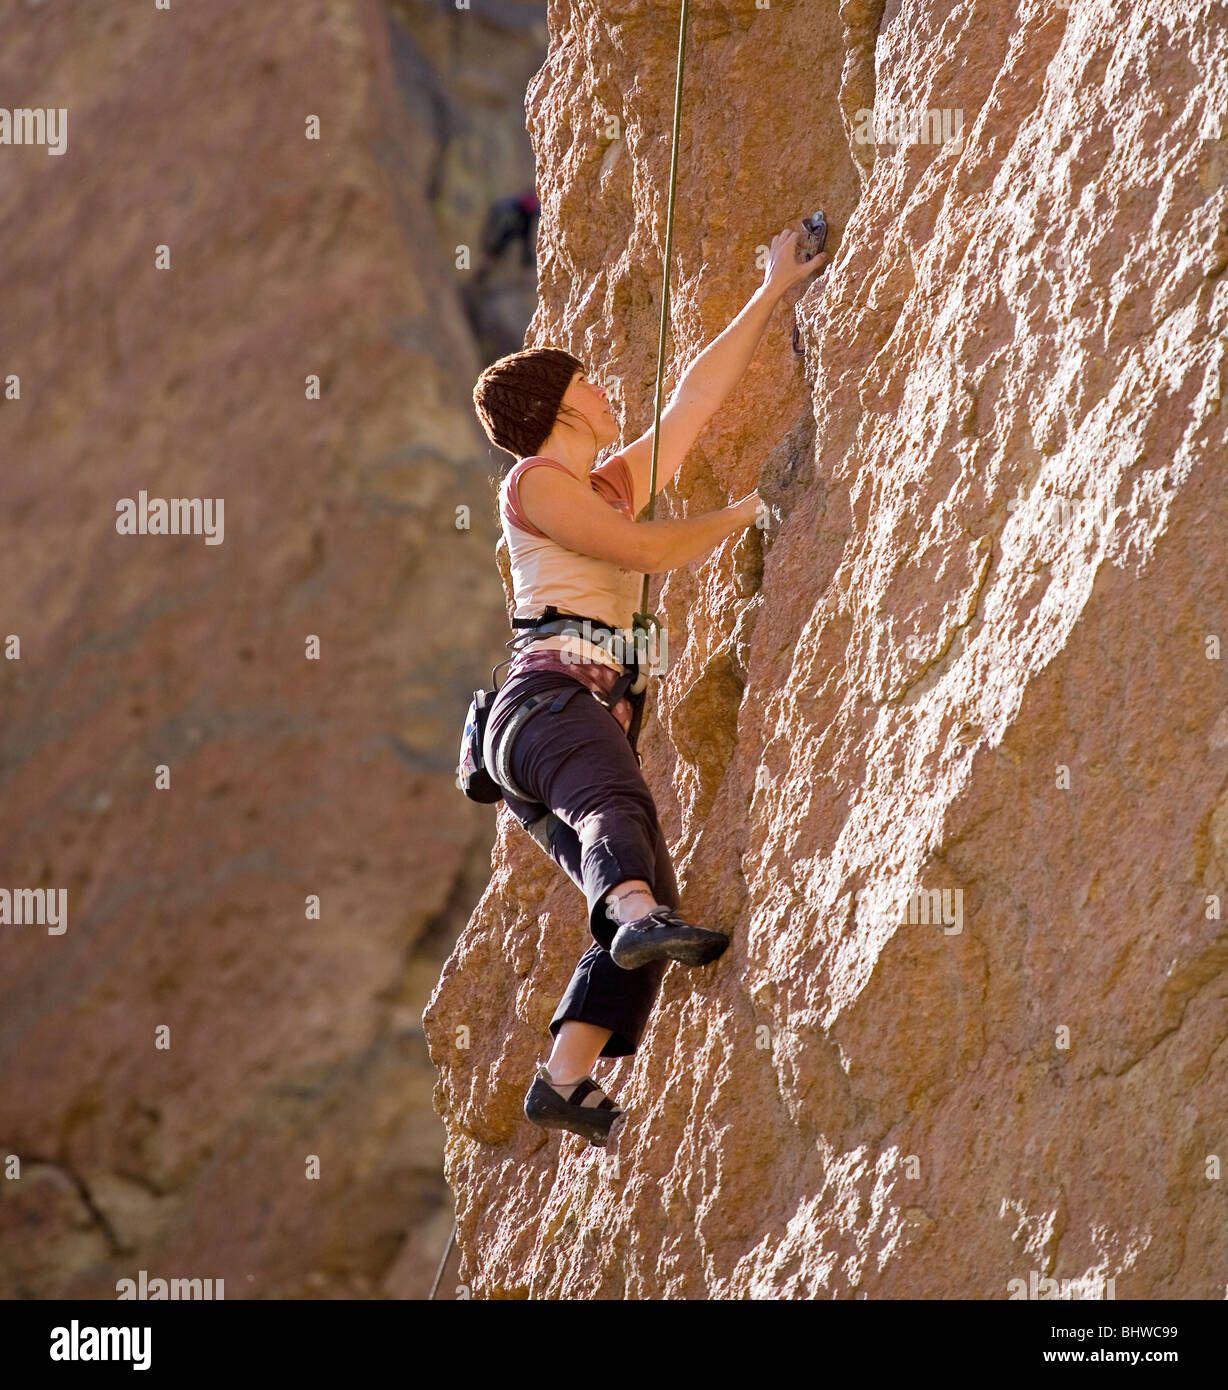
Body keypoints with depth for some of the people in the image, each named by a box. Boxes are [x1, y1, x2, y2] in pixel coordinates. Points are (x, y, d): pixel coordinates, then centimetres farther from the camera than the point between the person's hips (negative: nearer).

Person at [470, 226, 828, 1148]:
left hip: (596, 714, 9)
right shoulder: (534, 483, 5)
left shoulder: (617, 482, 29)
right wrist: (745, 511, 12)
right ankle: (640, 917, -71)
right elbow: (652, 552, -3)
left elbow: (697, 396, 30)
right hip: (549, 692, -9)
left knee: (642, 908, -9)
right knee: (614, 801, -40)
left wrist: (773, 293, 30)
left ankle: (565, 1081, -15)